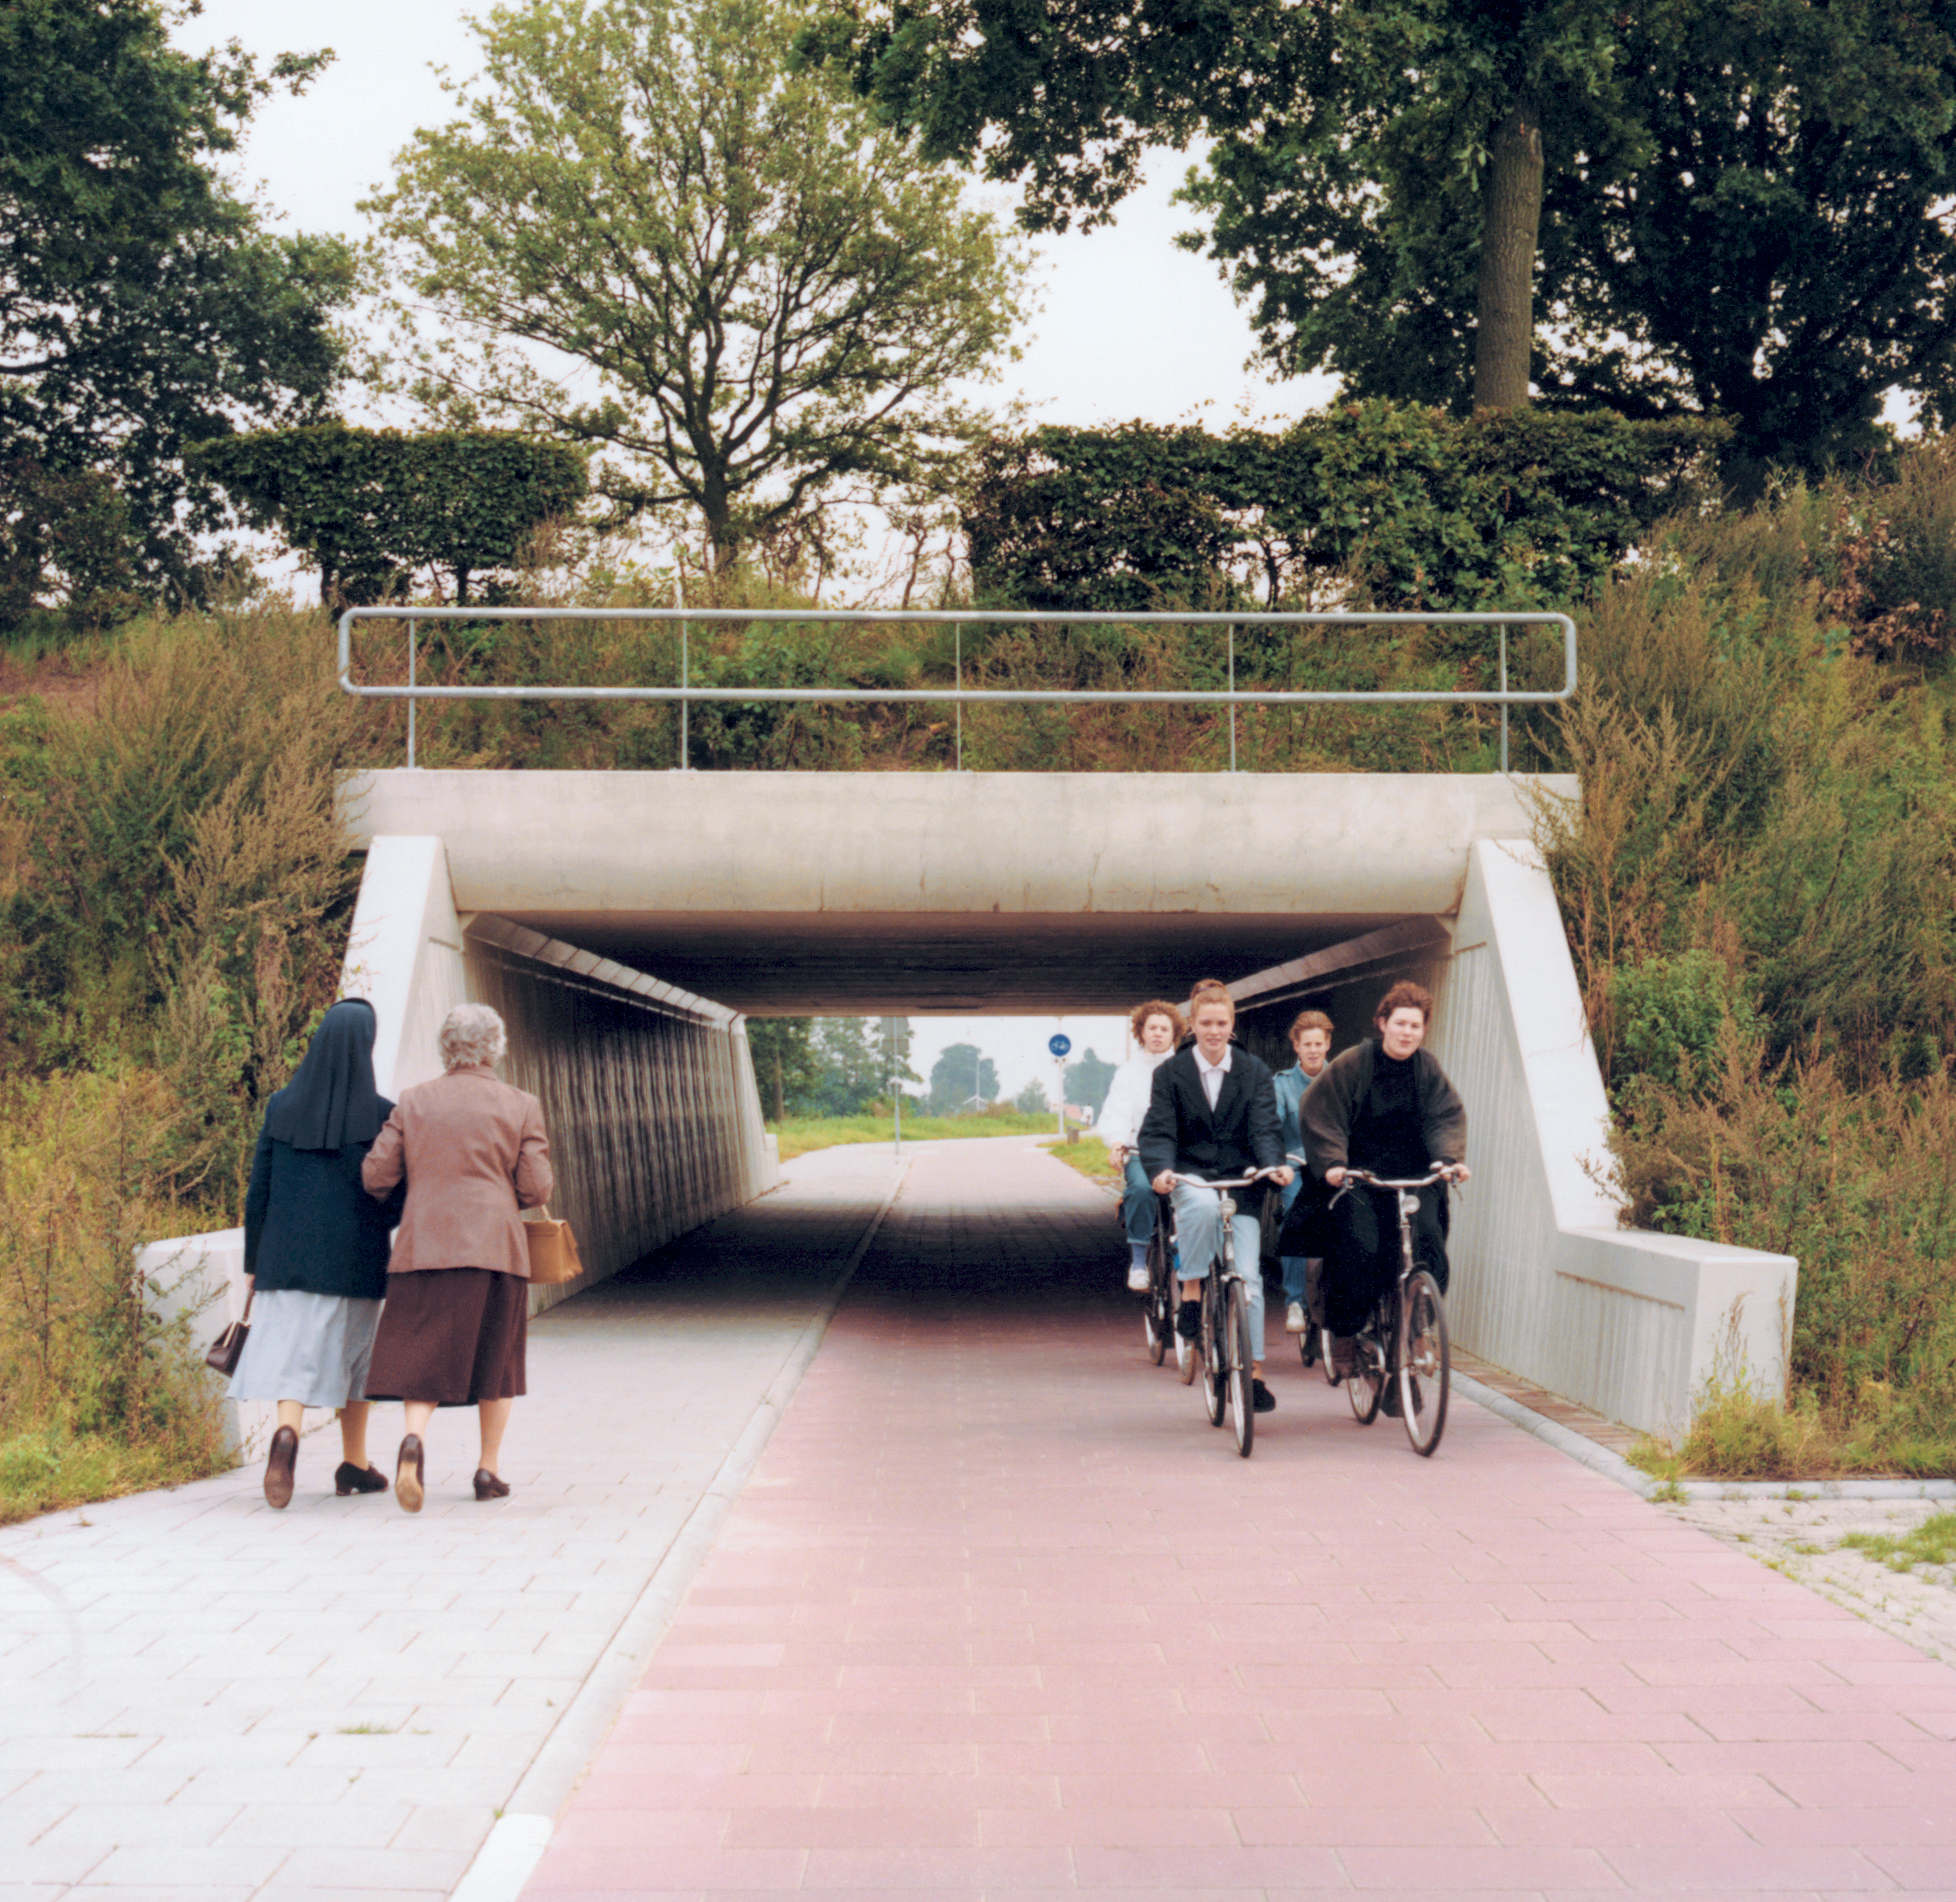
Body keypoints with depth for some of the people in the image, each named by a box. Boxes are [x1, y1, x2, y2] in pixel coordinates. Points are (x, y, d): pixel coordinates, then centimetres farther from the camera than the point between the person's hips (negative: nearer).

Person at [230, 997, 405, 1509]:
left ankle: (287, 1433, -30)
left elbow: (258, 1189, 2)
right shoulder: (382, 1113, -8)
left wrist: (253, 1262, 9)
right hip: (357, 1261, -1)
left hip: (289, 1255, 1)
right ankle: (353, 1465, 24)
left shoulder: (282, 1106, 1)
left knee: (294, 1352, -1)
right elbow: (396, 1199, -6)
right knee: (351, 1353, 15)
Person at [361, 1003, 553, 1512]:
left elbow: (375, 1175, 3)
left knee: (423, 1357, 4)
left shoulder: (413, 1102, 5)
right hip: (494, 1246, -1)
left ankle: (414, 1439, -24)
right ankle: (488, 1470, 18)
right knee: (495, 1357, 14)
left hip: (424, 1246, 1)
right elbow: (536, 1188, -2)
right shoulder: (521, 1106, 1)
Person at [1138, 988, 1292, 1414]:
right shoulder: (1170, 1074, 2)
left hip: (1241, 1180, 1)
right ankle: (1191, 1294, -18)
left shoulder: (1255, 1071, 6)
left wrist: (1274, 1165, -23)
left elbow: (1264, 1127, -2)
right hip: (1191, 1177, -1)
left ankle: (1253, 1372, 5)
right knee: (1205, 1206, -38)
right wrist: (1161, 1169, -25)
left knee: (1247, 1275, -6)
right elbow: (1158, 1132, -5)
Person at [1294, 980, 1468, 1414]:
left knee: (1428, 1245, -17)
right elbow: (1320, 1116, -4)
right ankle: (1344, 1334, 2)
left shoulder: (1428, 1069, 6)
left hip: (1415, 1178, 3)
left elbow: (1447, 1117, -1)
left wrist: (1449, 1158, -21)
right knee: (1360, 1248, -21)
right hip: (1358, 1178, -3)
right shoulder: (1350, 1065, -3)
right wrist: (1331, 1163, -19)